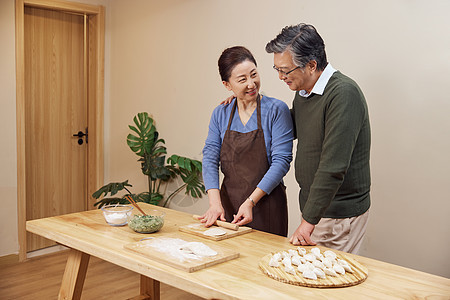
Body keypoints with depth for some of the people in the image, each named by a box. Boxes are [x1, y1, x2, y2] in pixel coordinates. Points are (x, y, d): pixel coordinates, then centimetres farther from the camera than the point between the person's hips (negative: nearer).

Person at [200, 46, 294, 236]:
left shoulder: (276, 110, -8)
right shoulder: (220, 114, 4)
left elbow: (281, 161, -13)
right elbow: (210, 158, -1)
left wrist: (251, 201, -20)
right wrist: (215, 203, -14)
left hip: (266, 206, -3)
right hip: (228, 202, 3)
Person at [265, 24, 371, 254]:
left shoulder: (343, 94, -21)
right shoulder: (302, 92, 6)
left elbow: (333, 168, -26)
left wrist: (309, 221, -23)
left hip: (340, 214, -8)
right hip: (313, 206, 8)